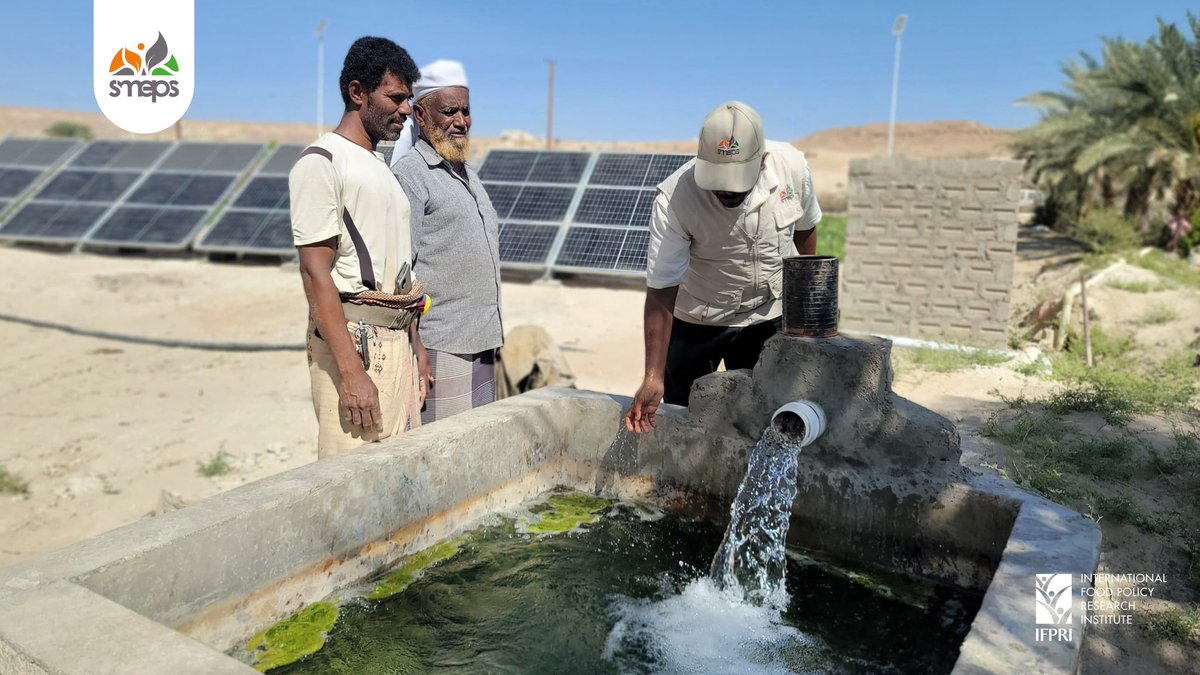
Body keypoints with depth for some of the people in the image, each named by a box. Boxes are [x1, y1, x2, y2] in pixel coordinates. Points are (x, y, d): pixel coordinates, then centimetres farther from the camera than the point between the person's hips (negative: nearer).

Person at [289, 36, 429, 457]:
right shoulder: (321, 162, -6)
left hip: (398, 340, 8)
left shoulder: (384, 167, 20)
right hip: (354, 341, -8)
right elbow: (316, 273, -14)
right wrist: (351, 372, -21)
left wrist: (417, 356, 17)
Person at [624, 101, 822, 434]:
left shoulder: (792, 167, -19)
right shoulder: (673, 199, -29)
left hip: (769, 318, 2)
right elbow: (661, 293, -28)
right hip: (695, 322, -2)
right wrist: (653, 377, -32)